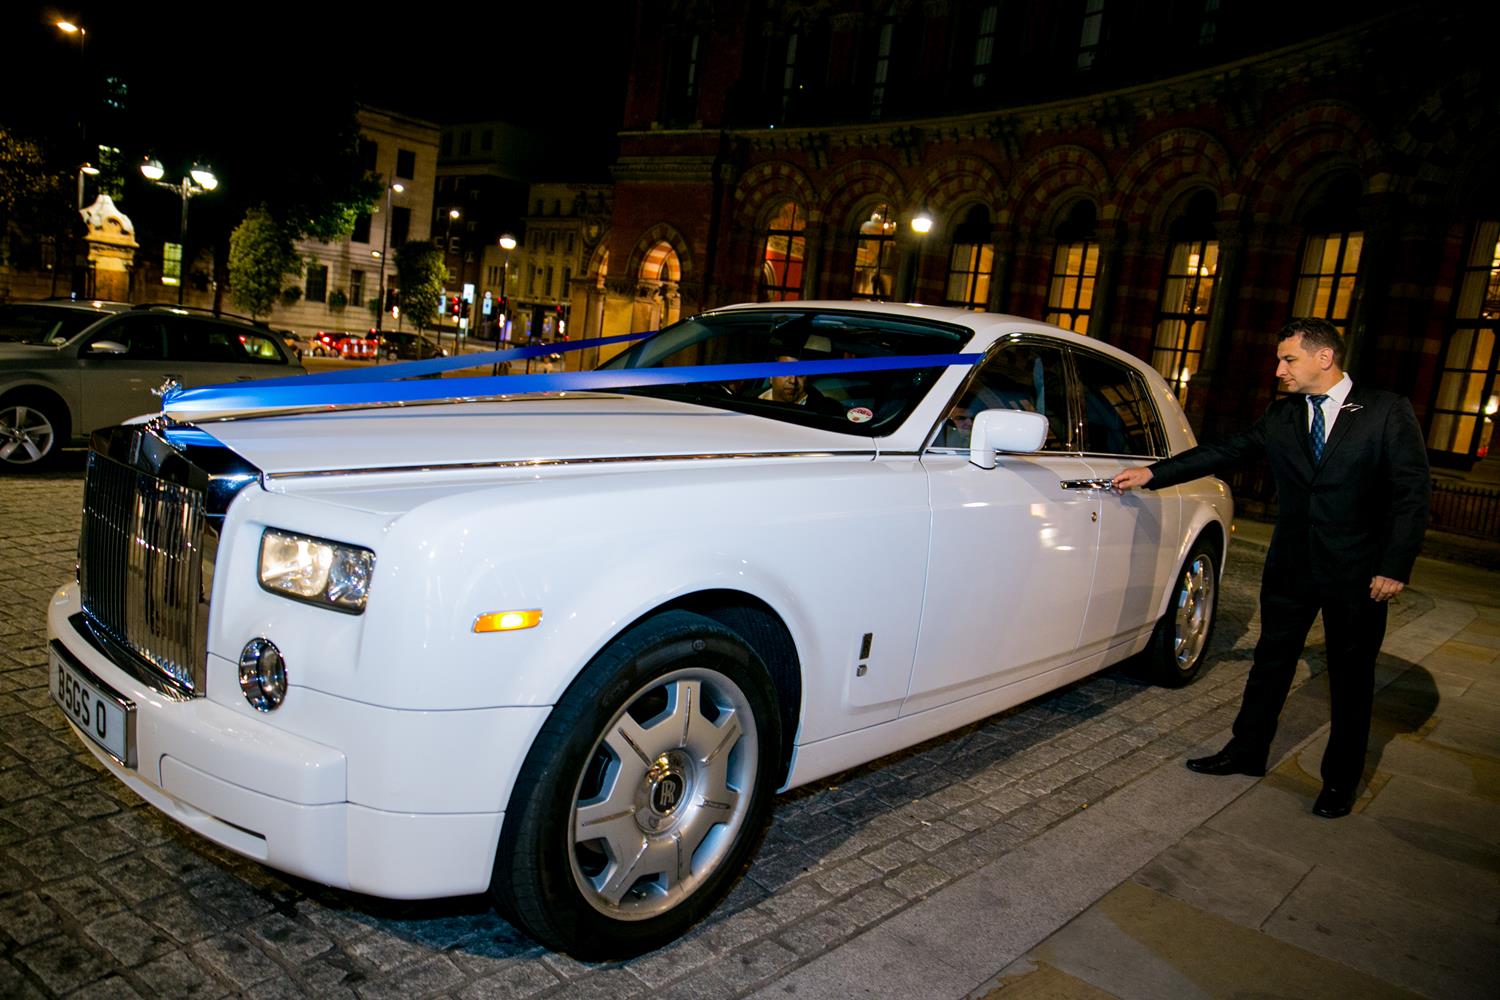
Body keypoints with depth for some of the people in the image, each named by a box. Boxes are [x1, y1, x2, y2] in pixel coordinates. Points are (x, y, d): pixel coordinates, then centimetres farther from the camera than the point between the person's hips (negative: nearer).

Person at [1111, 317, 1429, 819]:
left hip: (1357, 573, -3)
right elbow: (1222, 453, 5)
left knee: (1351, 679, 9)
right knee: (1270, 663, 13)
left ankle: (1340, 781, 24)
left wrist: (1394, 568, -14)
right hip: (1290, 566, 4)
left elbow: (1412, 494, -8)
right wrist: (1151, 473, -2)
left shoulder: (1387, 412, -8)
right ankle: (1247, 752, 28)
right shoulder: (1280, 416, 4)